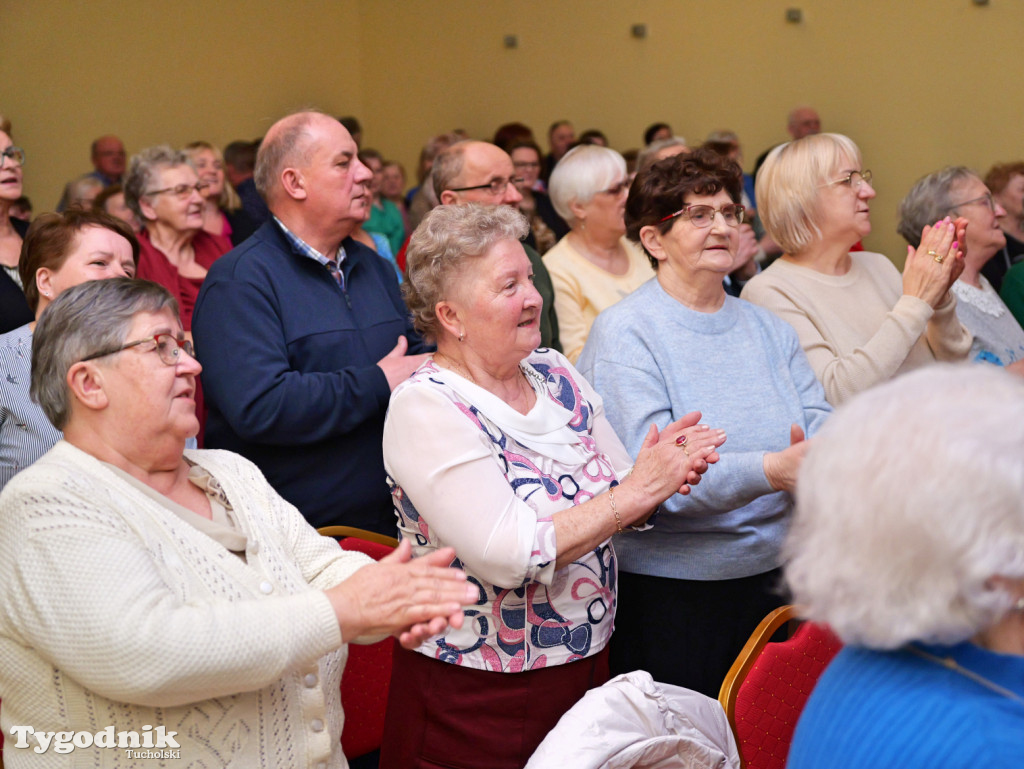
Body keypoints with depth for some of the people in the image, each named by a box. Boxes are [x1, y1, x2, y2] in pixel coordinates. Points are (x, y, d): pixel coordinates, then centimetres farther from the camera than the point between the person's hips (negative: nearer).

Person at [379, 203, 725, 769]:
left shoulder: (554, 373, 4)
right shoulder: (425, 406, -16)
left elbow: (613, 502, 6)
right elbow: (508, 553, -25)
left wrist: (663, 469, -16)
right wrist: (635, 491, -21)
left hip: (586, 664, 6)